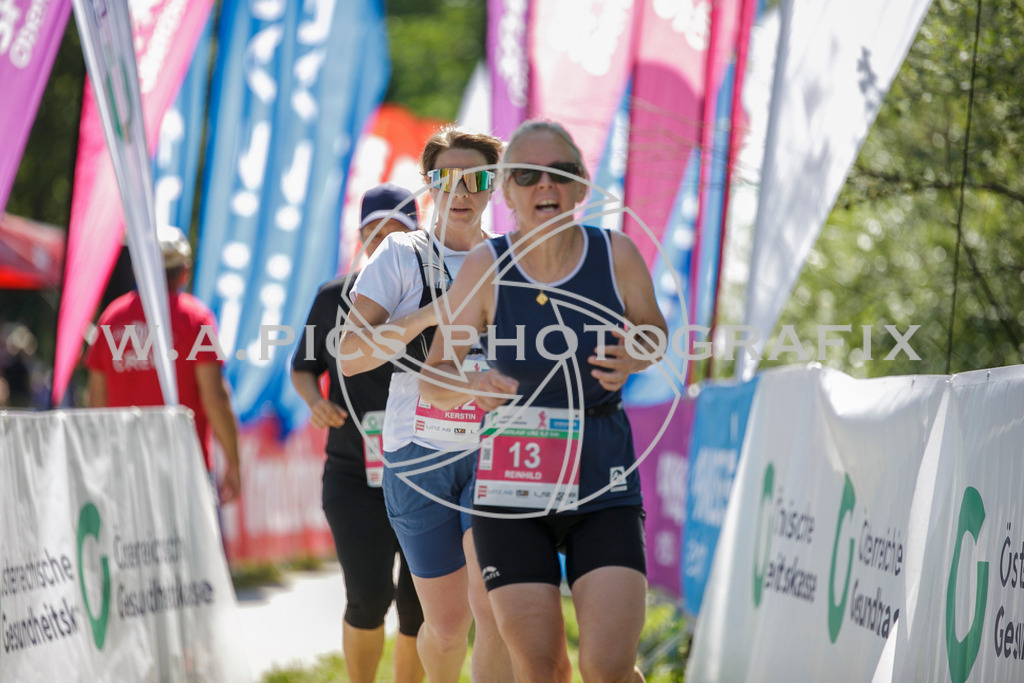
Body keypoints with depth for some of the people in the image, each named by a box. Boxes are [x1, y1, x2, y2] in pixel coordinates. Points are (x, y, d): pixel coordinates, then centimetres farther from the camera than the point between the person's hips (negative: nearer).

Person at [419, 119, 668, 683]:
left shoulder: (616, 256, -5)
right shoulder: (485, 268, -6)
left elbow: (653, 335, 13)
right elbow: (432, 379, -1)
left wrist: (630, 358, -11)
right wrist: (472, 386, -25)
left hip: (604, 488, 0)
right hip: (510, 487, 0)